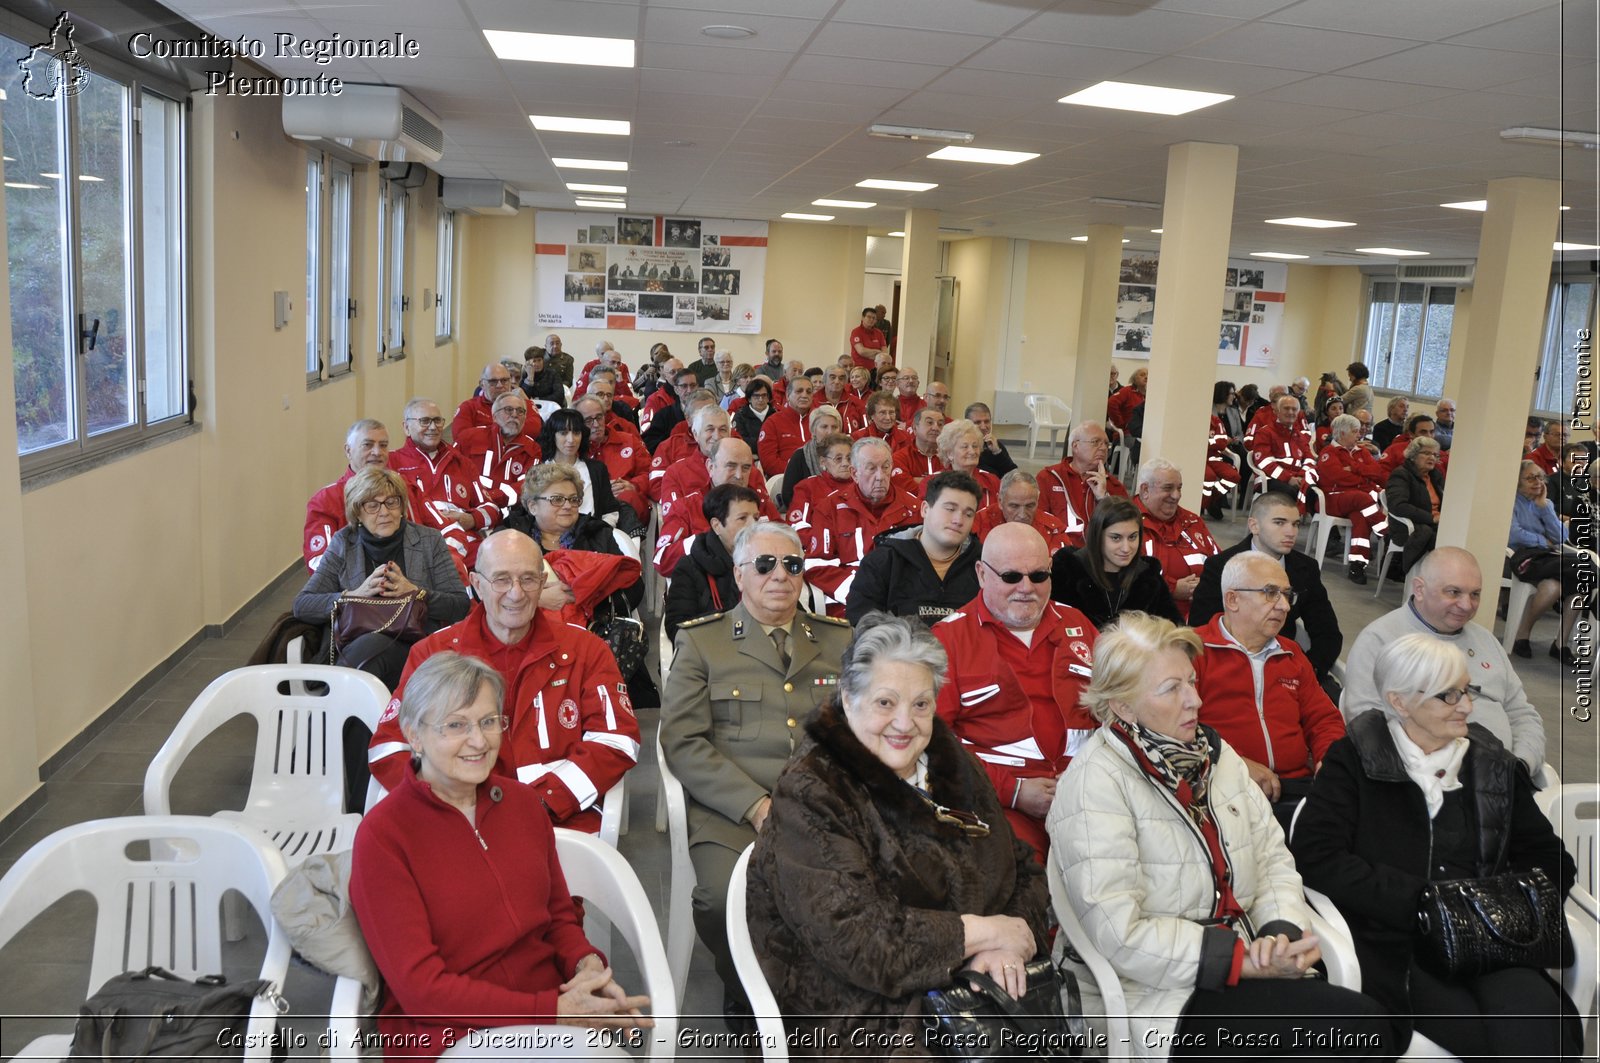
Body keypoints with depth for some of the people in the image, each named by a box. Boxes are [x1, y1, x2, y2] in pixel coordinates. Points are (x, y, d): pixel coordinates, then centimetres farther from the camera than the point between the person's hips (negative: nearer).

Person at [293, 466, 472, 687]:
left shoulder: (429, 541, 11)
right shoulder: (342, 543, 14)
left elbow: (461, 605, 4)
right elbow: (301, 606, 6)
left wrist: (415, 593, -12)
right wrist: (355, 594, -9)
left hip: (412, 644, -1)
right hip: (351, 642, 1)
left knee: (368, 646, -34)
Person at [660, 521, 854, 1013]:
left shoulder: (839, 639, 18)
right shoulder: (700, 640, 9)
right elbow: (683, 742, 0)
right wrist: (757, 805, -12)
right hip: (731, 814, -1)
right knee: (725, 899, -29)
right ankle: (745, 992, 4)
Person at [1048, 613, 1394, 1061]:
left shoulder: (1214, 753, 10)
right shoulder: (1095, 784, -15)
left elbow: (1273, 857, 8)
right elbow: (1120, 933, -20)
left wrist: (1282, 934, -12)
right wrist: (1245, 960, -18)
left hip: (1246, 965, 7)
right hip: (1162, 997, -7)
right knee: (1355, 1023, -21)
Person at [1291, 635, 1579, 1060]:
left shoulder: (1493, 765, 15)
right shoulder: (1355, 760, 3)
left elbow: (1548, 857, 18)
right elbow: (1316, 857, -7)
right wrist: (1422, 899, -14)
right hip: (1393, 944, -3)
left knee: (1533, 1020, -29)